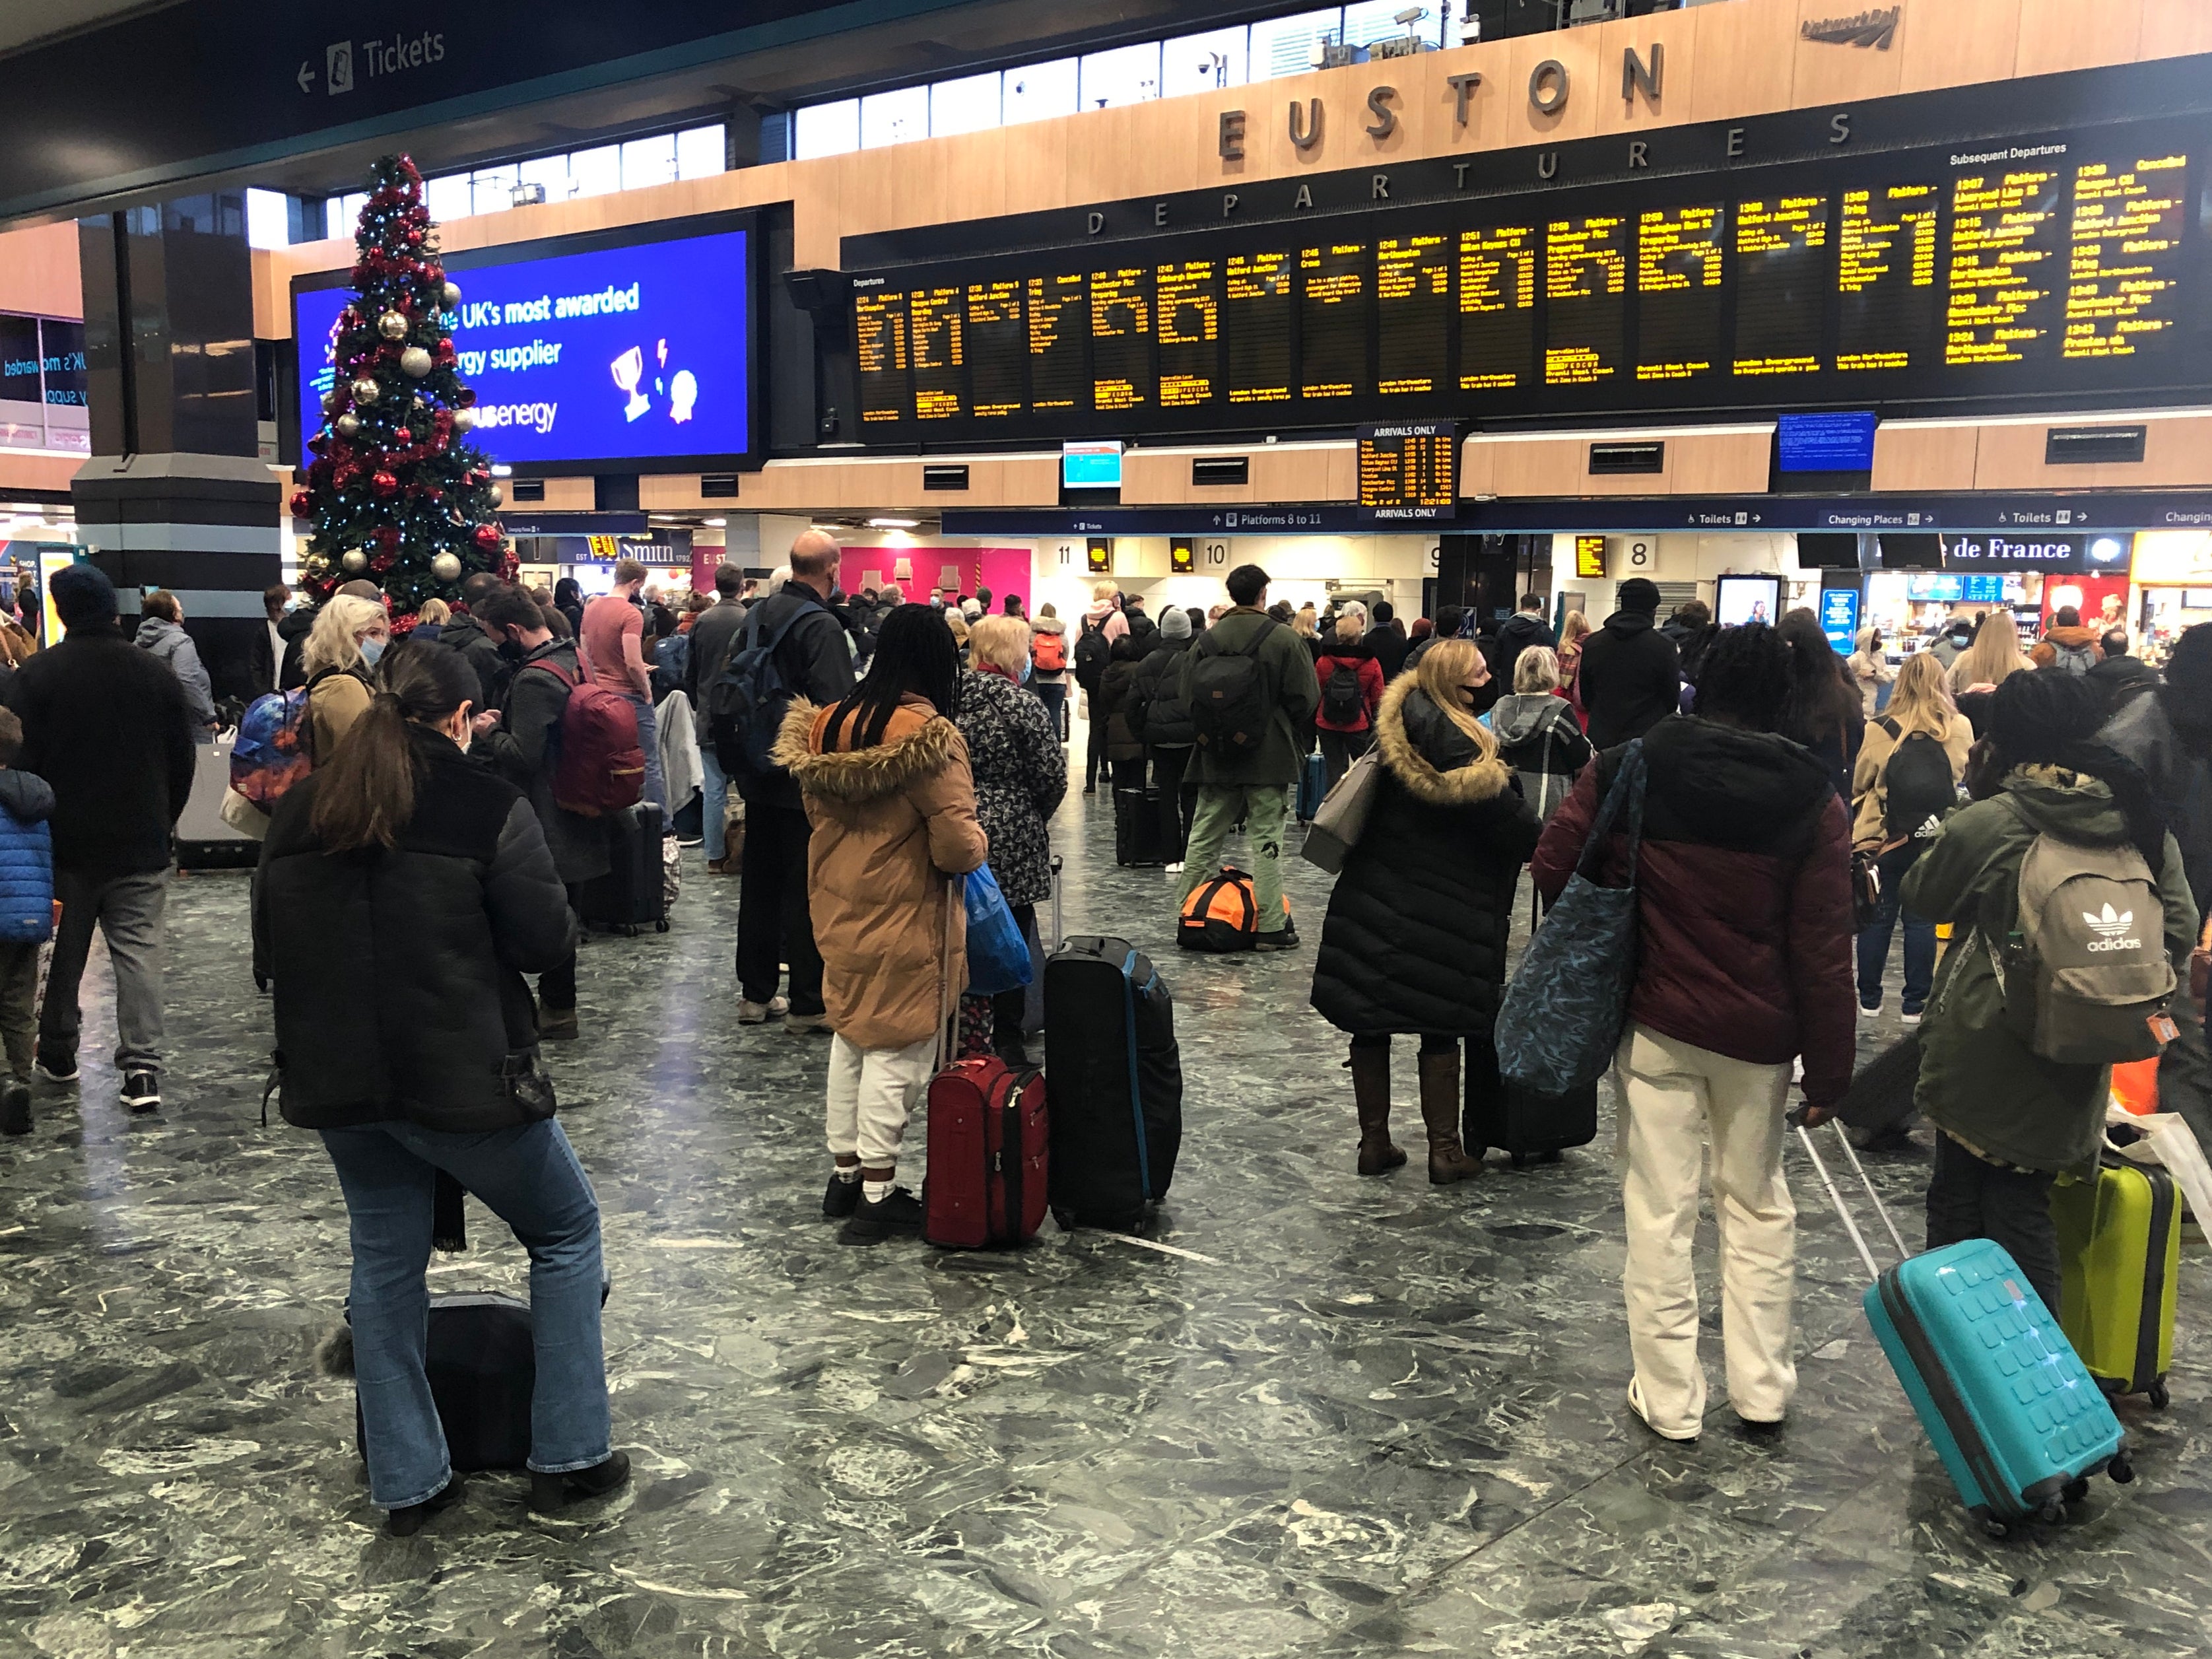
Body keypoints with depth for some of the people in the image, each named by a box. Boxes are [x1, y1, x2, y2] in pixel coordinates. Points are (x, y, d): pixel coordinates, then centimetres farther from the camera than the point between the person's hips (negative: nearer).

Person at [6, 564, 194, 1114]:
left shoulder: (37, 675, -7)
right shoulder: (158, 675, 0)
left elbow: (22, 760, -5)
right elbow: (182, 762, 6)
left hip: (66, 842, -1)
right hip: (140, 844, 1)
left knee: (64, 952, 13)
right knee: (138, 952, -1)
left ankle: (57, 1057, 25)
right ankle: (141, 1066, -9)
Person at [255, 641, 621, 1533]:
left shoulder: (299, 811, 5)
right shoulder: (488, 806, -12)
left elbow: (270, 941, 13)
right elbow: (548, 940, -11)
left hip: (336, 1079, 6)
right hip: (462, 1078, -5)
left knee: (385, 1260, 19)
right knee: (567, 1231, 13)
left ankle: (406, 1481, 24)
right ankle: (568, 1455, 15)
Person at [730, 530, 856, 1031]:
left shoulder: (758, 614, 7)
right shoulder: (822, 626, -17)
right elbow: (835, 707, -24)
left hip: (758, 772, 8)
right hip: (805, 779, -7)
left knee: (759, 880, 15)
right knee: (806, 889, 0)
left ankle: (756, 992, 24)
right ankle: (807, 1003, 6)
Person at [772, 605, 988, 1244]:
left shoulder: (831, 721, 1)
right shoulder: (928, 735, -20)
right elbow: (958, 847, -22)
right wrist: (978, 843, -1)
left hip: (840, 909, 7)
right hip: (904, 920, -7)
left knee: (850, 1037, 19)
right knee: (897, 1049, 4)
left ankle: (844, 1174, 30)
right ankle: (877, 1195, 11)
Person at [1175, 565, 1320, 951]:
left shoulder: (1208, 639, 0)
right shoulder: (1284, 640, -10)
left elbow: (1185, 693, 0)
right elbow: (1306, 697, -10)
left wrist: (1207, 730, 12)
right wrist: (1286, 731, 8)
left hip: (1217, 758, 3)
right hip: (1269, 757, -3)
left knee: (1204, 838, 13)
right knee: (1267, 840, 2)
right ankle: (1271, 925, 2)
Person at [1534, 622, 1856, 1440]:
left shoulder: (1630, 769, -7)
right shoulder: (1811, 799, -6)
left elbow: (1552, 868, -5)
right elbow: (1825, 955, -7)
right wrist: (1828, 1070, -1)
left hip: (1656, 1022, -1)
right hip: (1759, 1036, 1)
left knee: (1660, 1212, 8)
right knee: (1757, 1205, 18)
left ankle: (1670, 1399, 16)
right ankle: (1761, 1388, 27)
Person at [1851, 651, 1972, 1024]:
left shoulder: (1879, 730, -14)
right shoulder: (1961, 729, -7)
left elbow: (1857, 784, -1)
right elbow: (1964, 776, 12)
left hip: (1883, 839, -1)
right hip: (1935, 838, 1)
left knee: (1878, 917, 10)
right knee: (1921, 919, 9)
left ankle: (1869, 998, 19)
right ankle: (1916, 1003, 13)